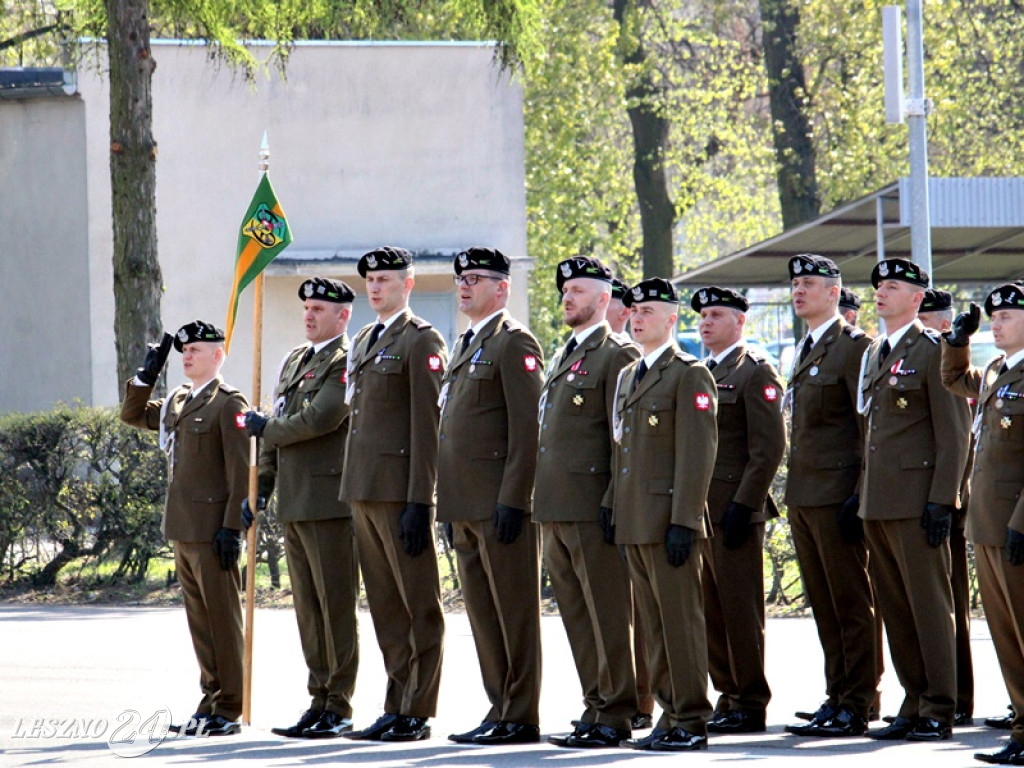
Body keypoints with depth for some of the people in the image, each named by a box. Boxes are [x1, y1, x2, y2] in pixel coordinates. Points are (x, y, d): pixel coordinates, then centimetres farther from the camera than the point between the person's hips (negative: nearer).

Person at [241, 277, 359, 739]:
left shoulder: (347, 363, -7)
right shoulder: (293, 362, 19)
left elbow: (321, 418, -20)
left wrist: (266, 429, -6)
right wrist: (260, 487, 16)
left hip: (330, 503, -8)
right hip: (294, 505, 8)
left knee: (336, 608, -5)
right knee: (307, 609, 9)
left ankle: (339, 706, -2)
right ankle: (319, 702, 13)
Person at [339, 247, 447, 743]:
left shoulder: (422, 342, -7)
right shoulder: (363, 342, 19)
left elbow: (427, 426, -12)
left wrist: (419, 502, -18)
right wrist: (351, 489, 16)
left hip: (400, 491, -9)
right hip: (363, 491, 9)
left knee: (418, 605, -3)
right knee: (384, 604, 10)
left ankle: (417, 714, -2)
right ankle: (396, 708, 14)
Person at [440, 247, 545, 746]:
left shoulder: (514, 343, -8)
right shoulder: (467, 345, 20)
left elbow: (528, 427, -15)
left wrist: (513, 499, -20)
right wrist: (449, 504, 18)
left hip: (500, 502, -9)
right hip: (466, 507, 9)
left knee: (513, 611, -5)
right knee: (481, 611, 11)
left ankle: (520, 718, -3)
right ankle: (500, 709, 15)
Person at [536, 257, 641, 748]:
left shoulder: (617, 357, -6)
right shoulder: (563, 357, 21)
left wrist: (614, 504, -18)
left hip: (591, 507, -9)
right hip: (555, 509, 9)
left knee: (607, 615, -6)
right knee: (576, 615, 11)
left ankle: (615, 716, -4)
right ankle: (596, 707, 16)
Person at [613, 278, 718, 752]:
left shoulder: (690, 375, -7)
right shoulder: (627, 377, 19)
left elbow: (698, 455, -13)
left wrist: (683, 522, -19)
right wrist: (619, 517, 17)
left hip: (669, 522, -9)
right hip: (635, 525, 9)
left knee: (680, 621, -7)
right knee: (654, 624, 10)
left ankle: (690, 724, -5)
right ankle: (672, 715, 14)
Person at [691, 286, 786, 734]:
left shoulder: (755, 374, -6)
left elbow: (769, 449, -12)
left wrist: (742, 505, -17)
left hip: (734, 510, -8)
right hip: (698, 510, 8)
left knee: (740, 608, -6)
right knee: (710, 608, 8)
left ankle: (751, 705, -2)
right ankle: (728, 697, 14)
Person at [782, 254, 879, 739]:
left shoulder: (854, 346, -9)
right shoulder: (806, 350, 19)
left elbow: (870, 426, -13)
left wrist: (861, 495, -19)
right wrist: (794, 492, 17)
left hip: (836, 493, -9)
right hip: (803, 497, 9)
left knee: (851, 603, -5)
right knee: (823, 604, 11)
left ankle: (856, 707, -4)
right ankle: (837, 698, 15)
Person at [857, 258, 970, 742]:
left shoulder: (934, 352, -6)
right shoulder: (874, 354, 18)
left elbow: (954, 433, -11)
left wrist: (942, 501, -17)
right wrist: (862, 497, 16)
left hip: (916, 499, -8)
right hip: (878, 502, 8)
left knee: (929, 605, -5)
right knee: (895, 608, 9)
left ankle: (938, 714, -2)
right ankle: (915, 706, 14)